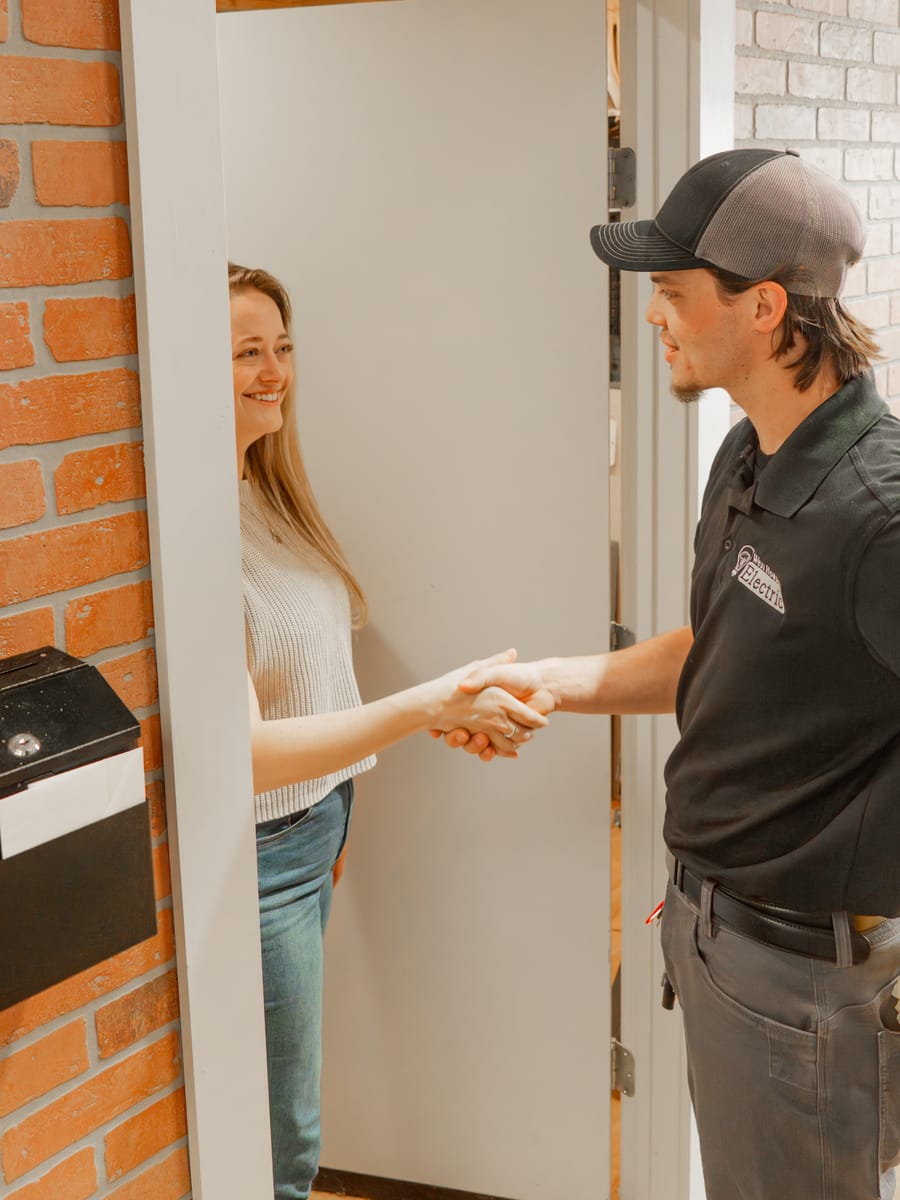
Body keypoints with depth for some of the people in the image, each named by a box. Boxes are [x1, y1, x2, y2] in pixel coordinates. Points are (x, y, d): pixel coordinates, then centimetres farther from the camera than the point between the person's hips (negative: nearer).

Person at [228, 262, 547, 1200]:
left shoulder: (264, 489, 5)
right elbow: (243, 753, -26)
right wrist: (425, 708, -30)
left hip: (311, 828, 8)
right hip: (254, 853, -8)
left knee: (280, 1125, 23)